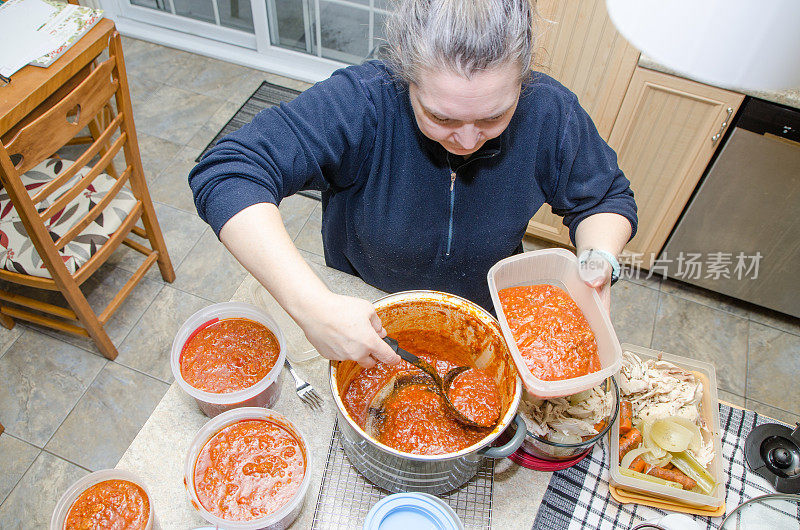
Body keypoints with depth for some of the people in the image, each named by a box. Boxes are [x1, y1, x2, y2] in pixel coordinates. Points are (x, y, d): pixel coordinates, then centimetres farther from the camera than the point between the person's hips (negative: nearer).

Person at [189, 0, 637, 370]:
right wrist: (314, 306, -53)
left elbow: (609, 198, -9)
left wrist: (599, 260, -31)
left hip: (487, 311, 2)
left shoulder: (550, 113, -26)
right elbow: (227, 176, -43)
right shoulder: (360, 103, -36)